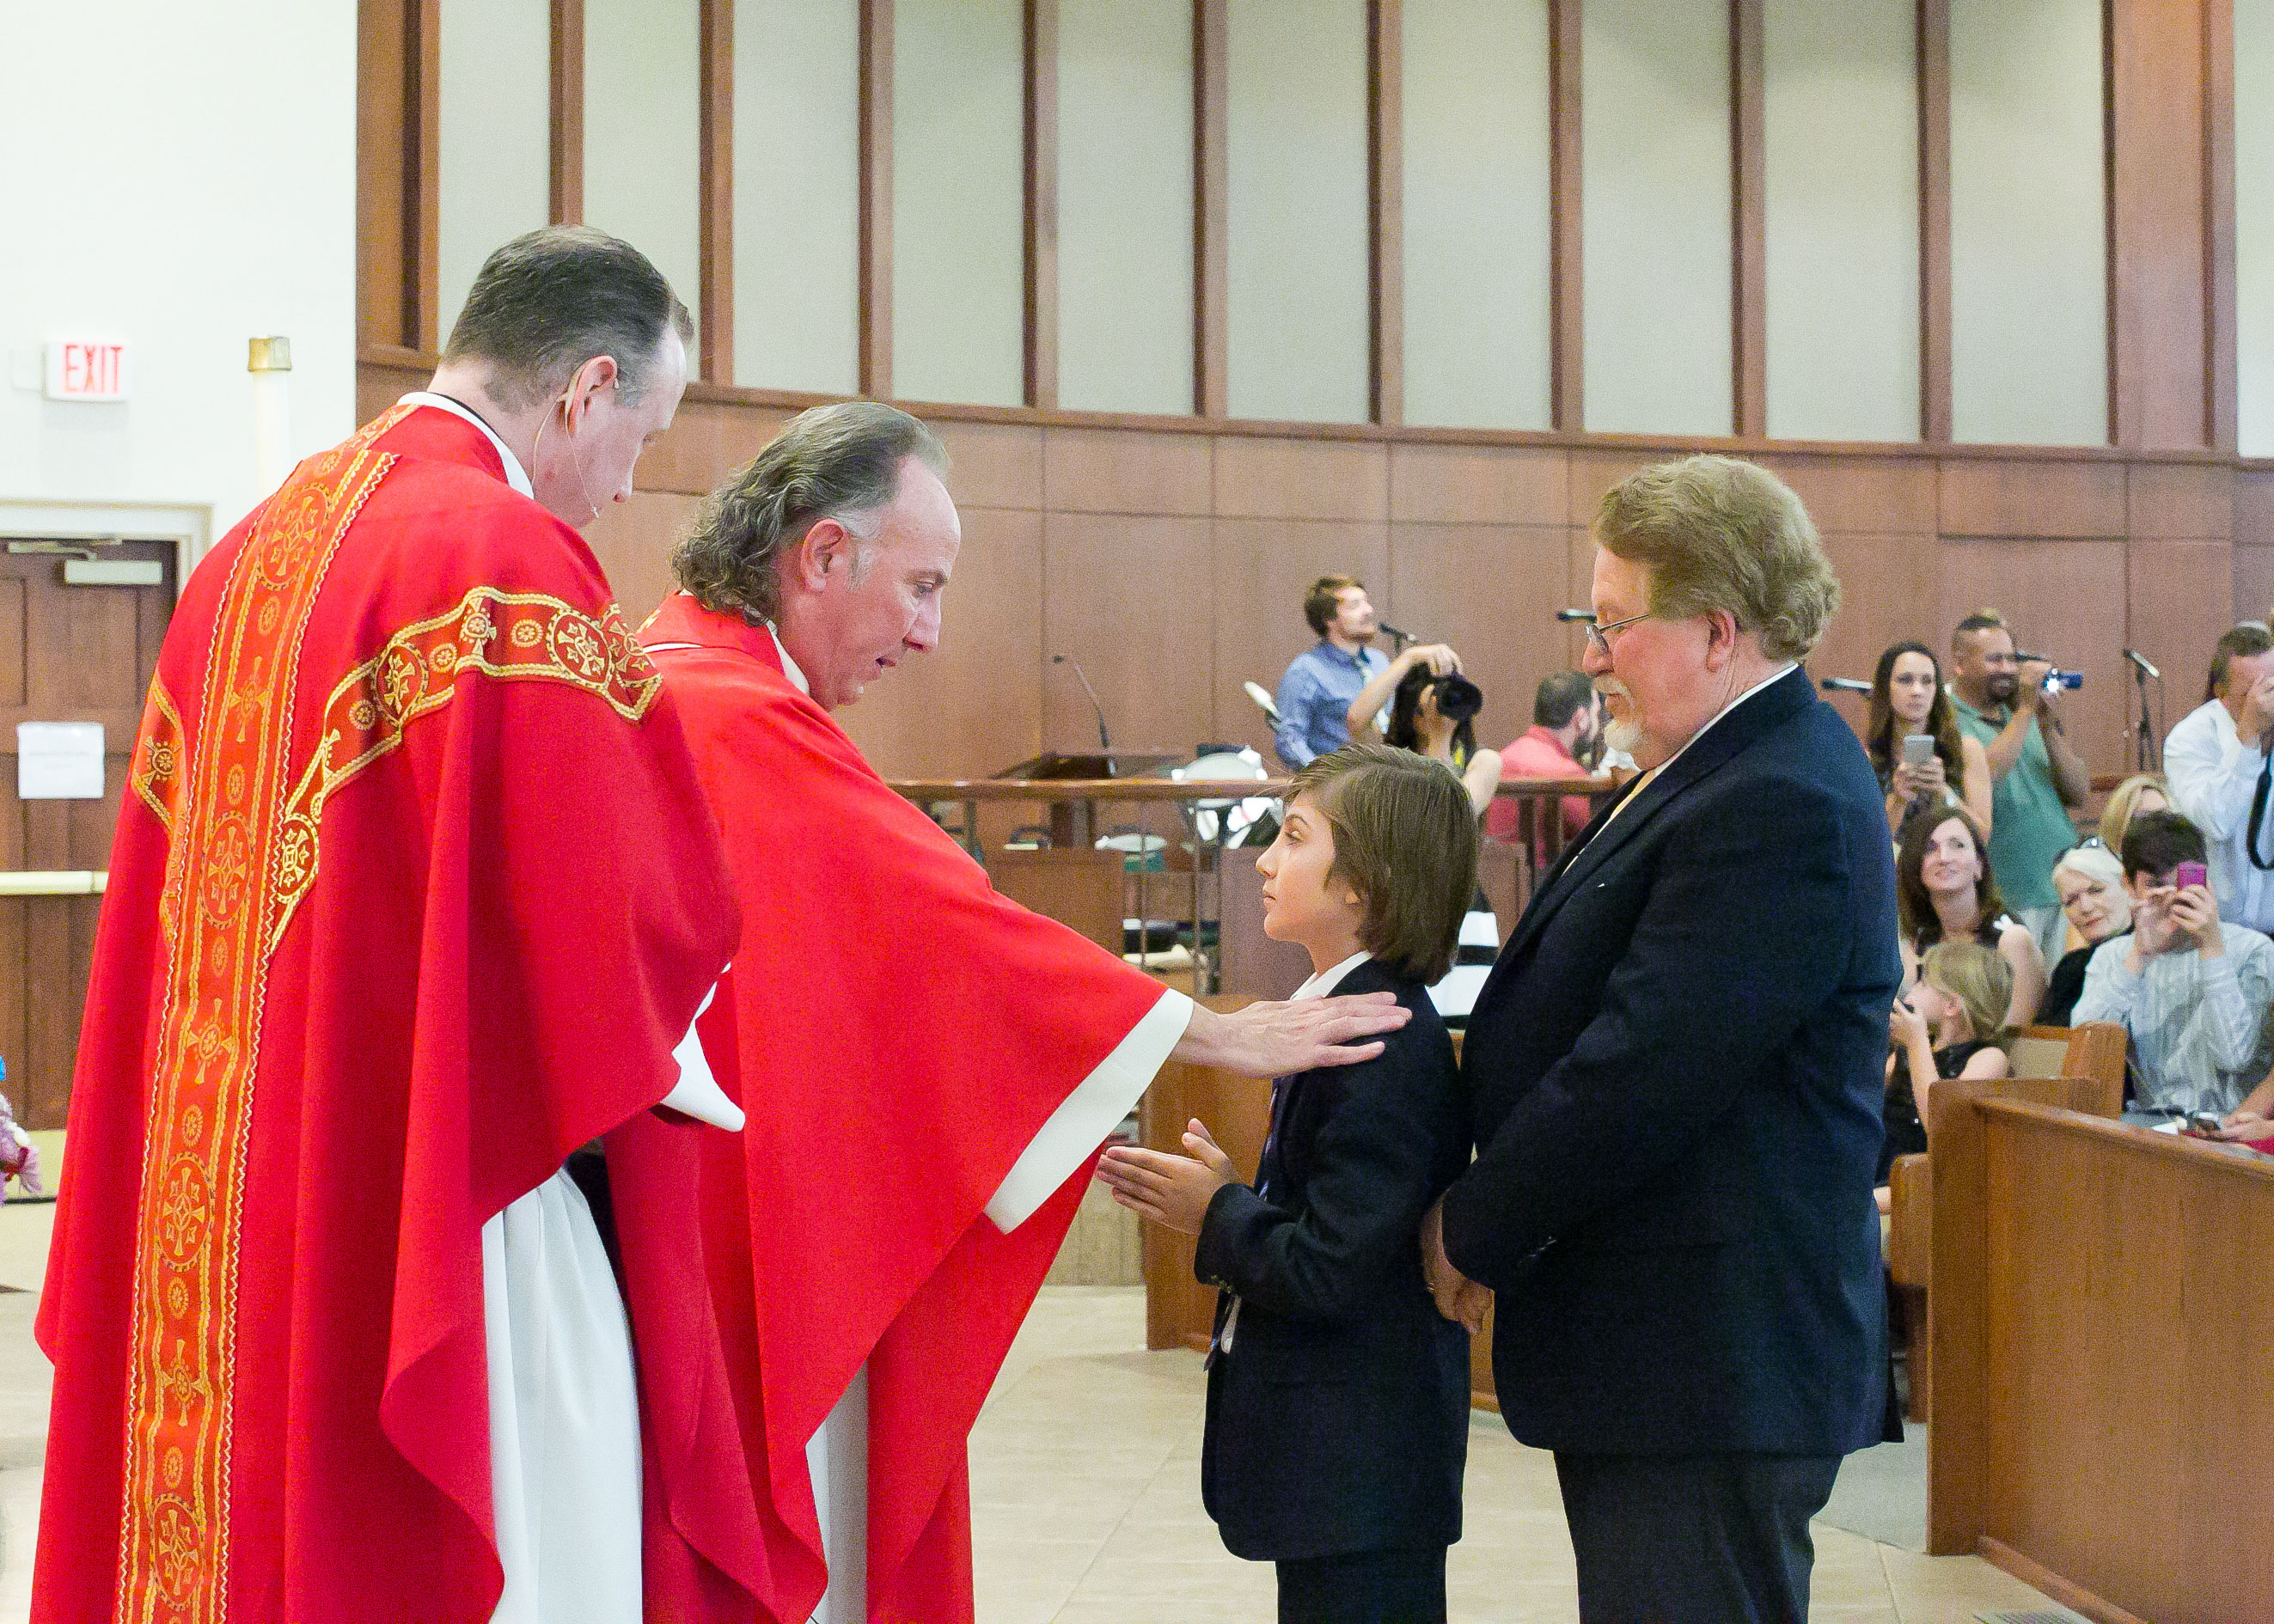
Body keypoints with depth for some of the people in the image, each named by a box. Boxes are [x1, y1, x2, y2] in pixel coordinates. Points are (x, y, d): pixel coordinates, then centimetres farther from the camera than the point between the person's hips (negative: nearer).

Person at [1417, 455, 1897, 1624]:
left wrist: (1474, 1230, -10)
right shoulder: (1732, 771, 13)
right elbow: (1582, 1019, 17)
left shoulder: (1782, 808, -21)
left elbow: (1642, 1071, -23)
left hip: (1709, 1367, -10)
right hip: (1672, 1352, 10)